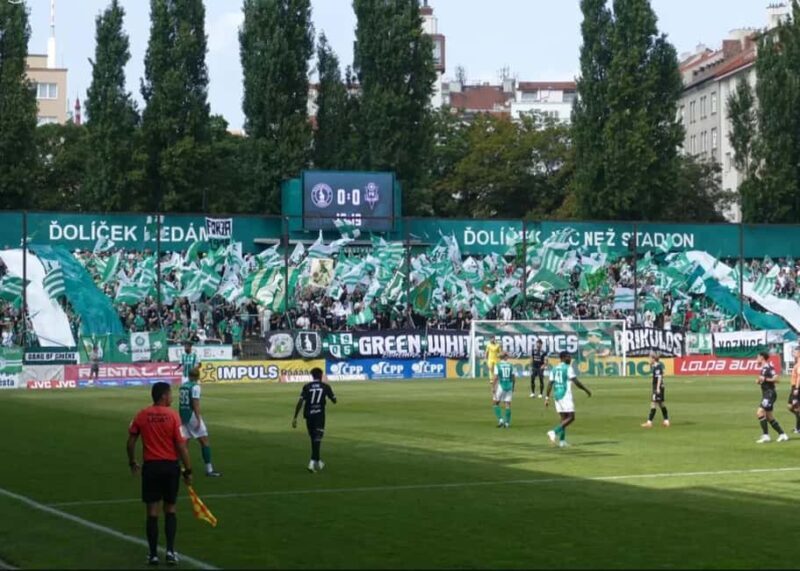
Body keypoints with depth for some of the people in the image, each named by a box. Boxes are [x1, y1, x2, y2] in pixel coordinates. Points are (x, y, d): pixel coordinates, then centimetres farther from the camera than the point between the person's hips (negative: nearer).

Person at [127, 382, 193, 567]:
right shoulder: (172, 415, -10)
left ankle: (153, 554, 8)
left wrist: (132, 462, 20)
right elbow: (181, 446, -11)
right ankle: (170, 550, 5)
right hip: (170, 466, -2)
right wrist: (188, 471, -3)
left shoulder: (142, 415, -1)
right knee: (170, 509, 13)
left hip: (150, 466, 2)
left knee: (152, 511, 7)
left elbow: (131, 441, 4)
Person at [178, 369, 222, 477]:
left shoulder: (182, 386, 10)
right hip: (192, 415, -7)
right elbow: (195, 404, -17)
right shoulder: (195, 387, -10)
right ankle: (209, 469, -1)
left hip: (182, 416, 7)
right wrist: (198, 420, -18)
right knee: (204, 441, 0)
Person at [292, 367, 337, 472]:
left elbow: (300, 402, -5)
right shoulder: (325, 386, 3)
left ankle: (317, 461, 27)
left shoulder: (306, 387, 4)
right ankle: (313, 462, -25)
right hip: (319, 415, -2)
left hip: (309, 415, 2)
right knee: (317, 439, -8)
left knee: (314, 439, 16)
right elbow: (334, 400, 12)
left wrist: (295, 417, -4)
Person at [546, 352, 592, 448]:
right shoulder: (568, 368, -8)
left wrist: (547, 398, 10)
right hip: (566, 395, -7)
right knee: (571, 417, -4)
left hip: (557, 396, 8)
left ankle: (562, 441, 5)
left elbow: (550, 384, 8)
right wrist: (586, 390, 0)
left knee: (564, 418, 12)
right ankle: (554, 432, -17)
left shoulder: (554, 369, 12)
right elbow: (576, 382, -11)